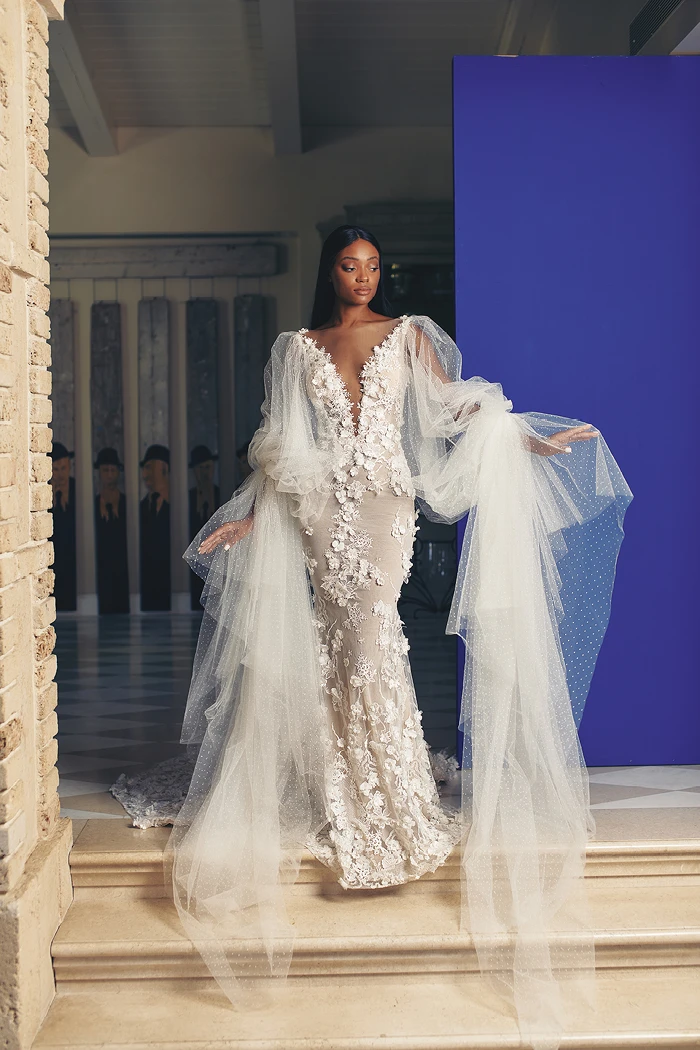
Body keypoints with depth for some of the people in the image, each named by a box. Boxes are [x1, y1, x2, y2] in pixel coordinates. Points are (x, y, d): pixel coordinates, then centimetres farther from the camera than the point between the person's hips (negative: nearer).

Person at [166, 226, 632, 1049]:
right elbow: (279, 447, 13)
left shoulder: (407, 334, 11)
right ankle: (357, 811, 7)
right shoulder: (297, 348, 14)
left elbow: (457, 404, 3)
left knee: (368, 631, -14)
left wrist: (531, 439, -7)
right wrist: (248, 515, 8)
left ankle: (394, 813, -2)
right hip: (322, 506, 2)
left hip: (386, 497, -2)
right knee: (344, 637, -2)